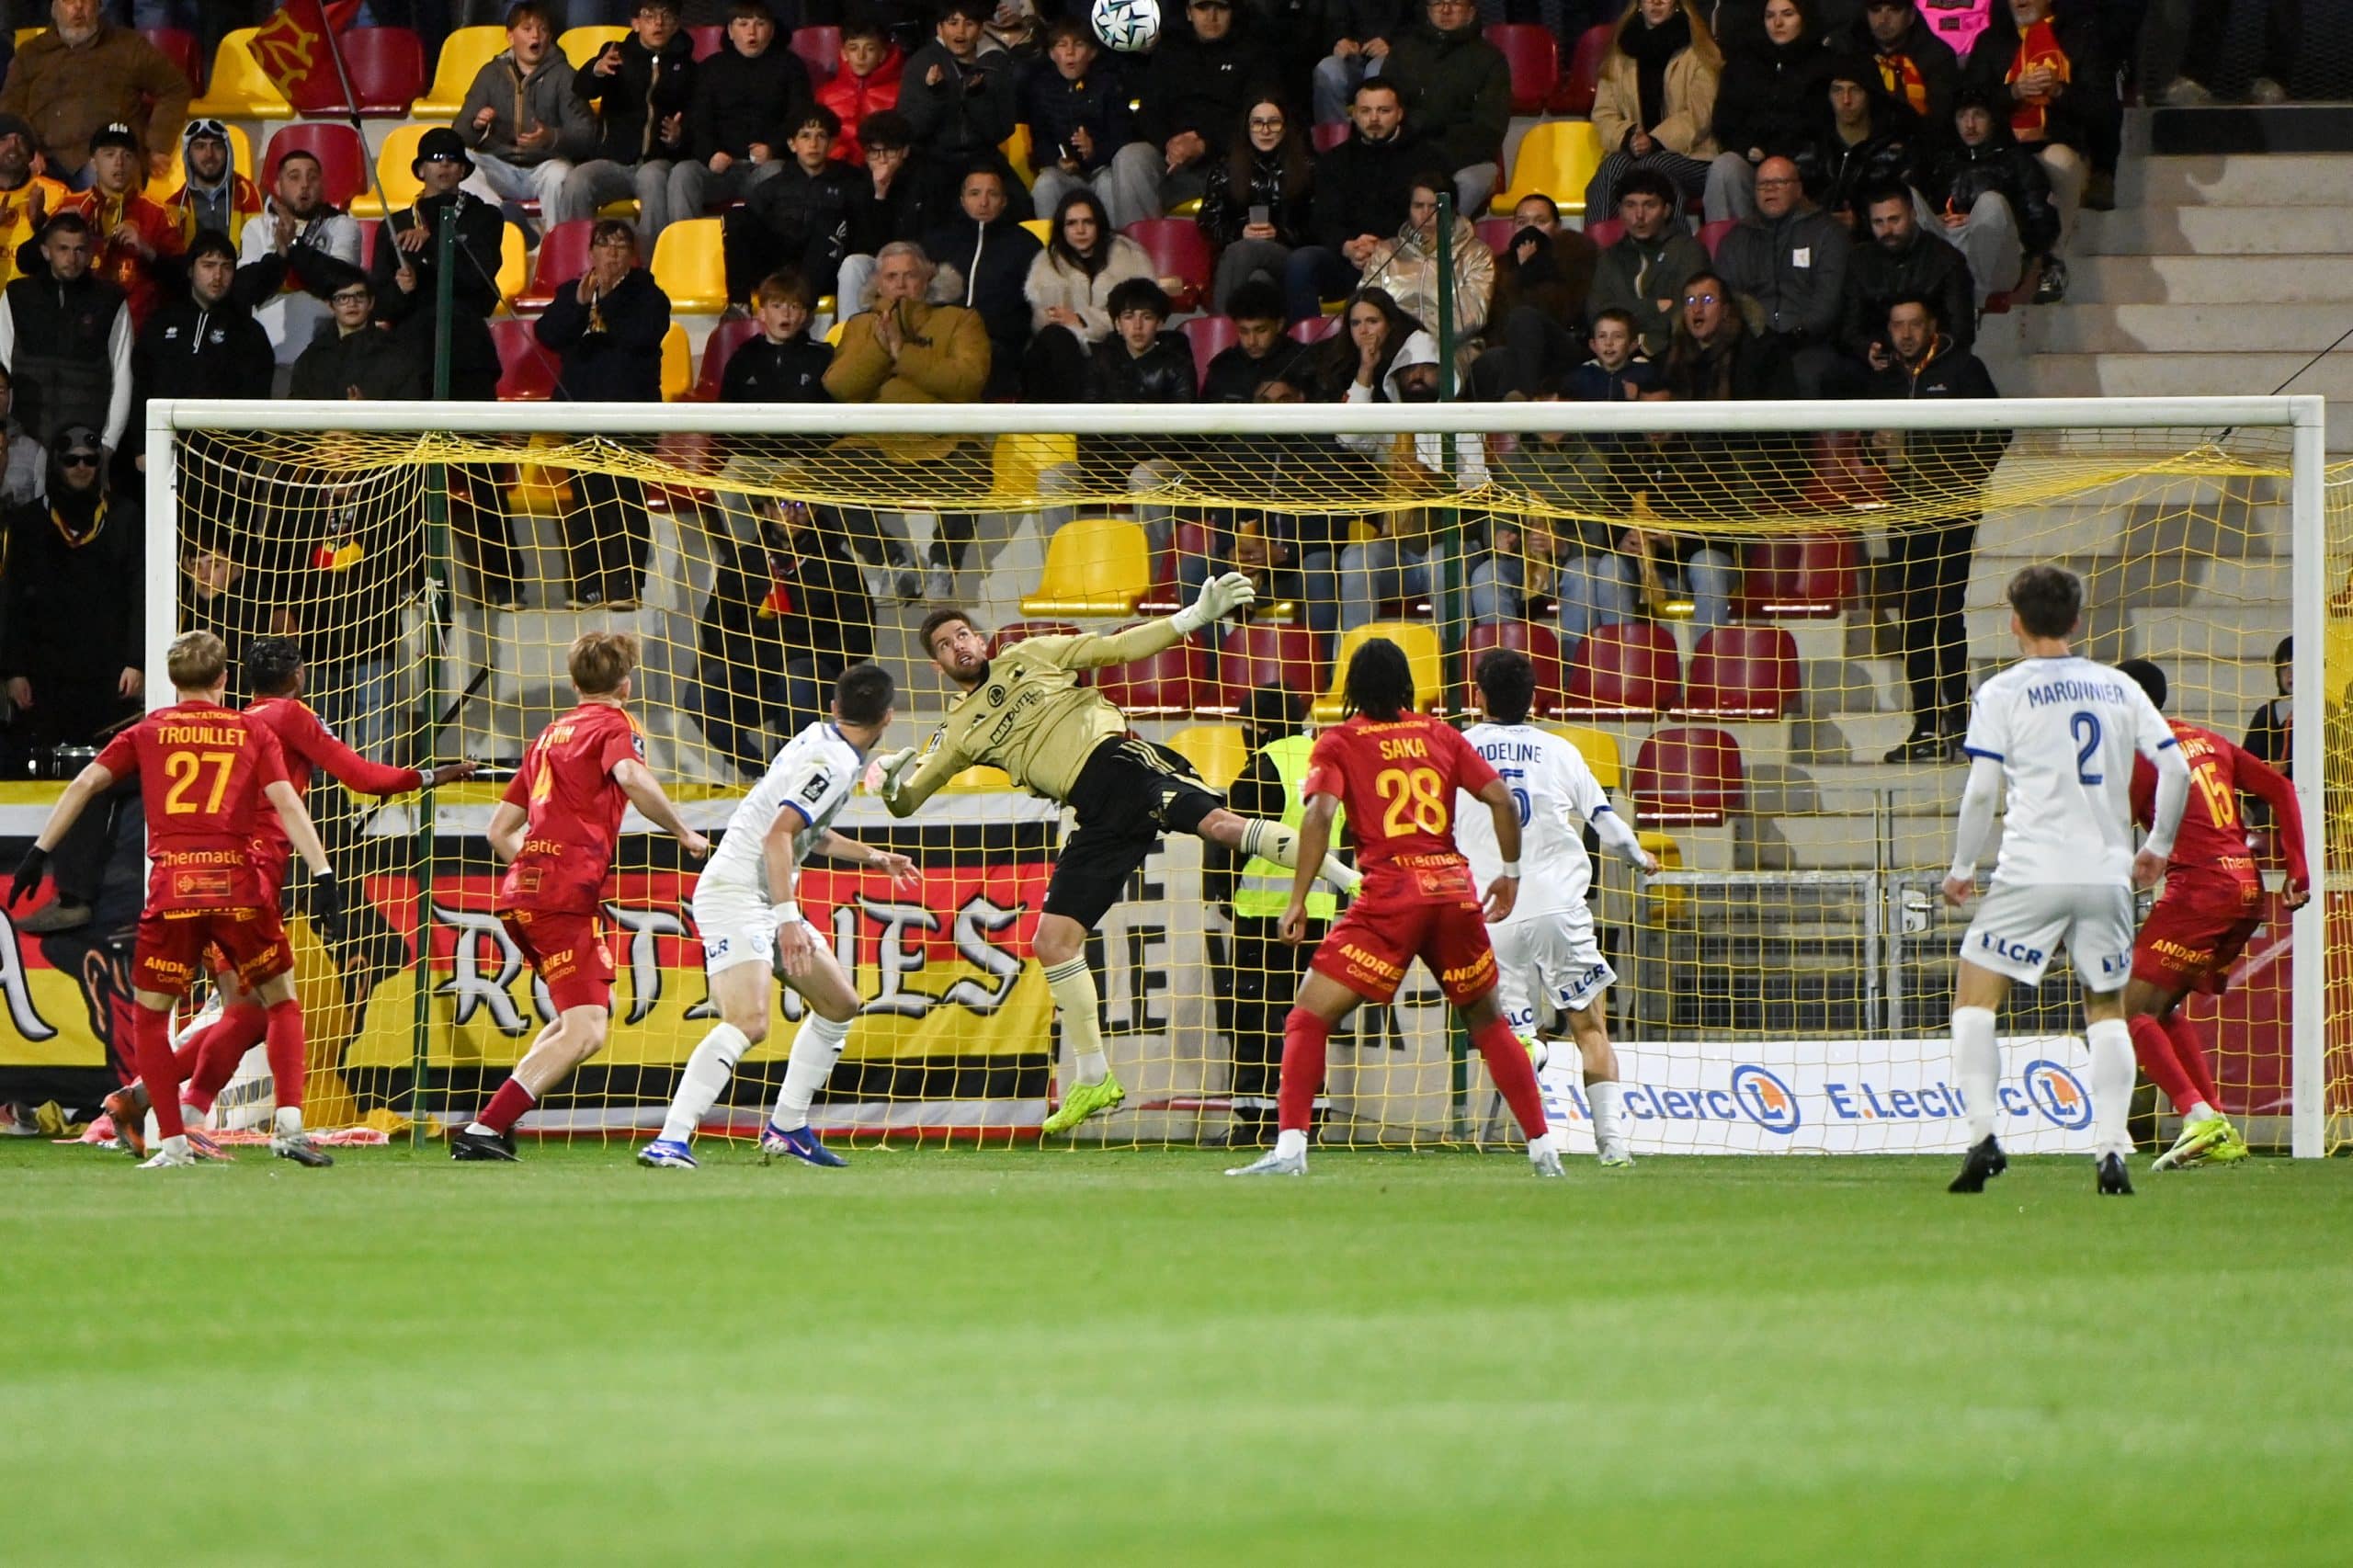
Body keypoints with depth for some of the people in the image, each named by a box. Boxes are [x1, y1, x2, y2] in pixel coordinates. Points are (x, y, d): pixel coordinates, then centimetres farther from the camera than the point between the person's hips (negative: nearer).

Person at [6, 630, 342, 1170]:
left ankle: (173, 1143, 4)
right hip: (239, 884, 0)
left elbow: (83, 785, 7)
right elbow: (287, 804, 1)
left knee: (149, 1015, 13)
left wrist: (39, 852, 11)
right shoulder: (253, 731, 12)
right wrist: (323, 875, -3)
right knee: (282, 1002, 16)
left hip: (171, 888, 0)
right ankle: (289, 1125, 2)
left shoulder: (148, 732, 14)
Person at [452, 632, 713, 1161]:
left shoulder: (552, 735, 25)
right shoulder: (614, 725, 2)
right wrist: (684, 832, -12)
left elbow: (499, 830, 27)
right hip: (566, 896, -9)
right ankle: (484, 1129, -23)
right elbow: (631, 778, -22)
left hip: (523, 893, 9)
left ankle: (497, 1121, 11)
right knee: (585, 1032, -13)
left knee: (589, 1012, 21)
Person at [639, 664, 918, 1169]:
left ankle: (787, 1128, 24)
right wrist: (789, 919, -33)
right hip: (735, 896, -10)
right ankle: (670, 1141, -32)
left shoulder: (819, 740, 14)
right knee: (749, 1022, -26)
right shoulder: (834, 763, -16)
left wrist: (872, 856, 38)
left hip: (765, 900, 10)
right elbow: (777, 835, -26)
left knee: (839, 1003, 16)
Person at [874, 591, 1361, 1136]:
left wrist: (1197, 615, 5)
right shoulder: (961, 730, 20)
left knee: (1215, 820, -30)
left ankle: (1349, 880, -32)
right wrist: (892, 780, -3)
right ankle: (1092, 1081, 7)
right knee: (1052, 942, -3)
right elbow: (905, 801, 23)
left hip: (1121, 763, -4)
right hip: (1099, 819, 4)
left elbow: (1119, 648, 15)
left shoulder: (1028, 657, 16)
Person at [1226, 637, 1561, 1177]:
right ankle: (1543, 1148, 18)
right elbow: (1501, 798, 9)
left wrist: (1297, 900, -8)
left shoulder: (1338, 743, 6)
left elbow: (1320, 814, -9)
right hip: (1455, 888, 4)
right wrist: (1510, 871, 21)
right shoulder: (1439, 734, 15)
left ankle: (1289, 1149, -15)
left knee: (1310, 1016, 1)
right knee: (1487, 1020, 21)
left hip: (1391, 894, -4)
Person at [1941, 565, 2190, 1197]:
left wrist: (1961, 867, 6)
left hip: (2032, 874, -3)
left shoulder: (2002, 693, -1)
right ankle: (2111, 1150, 1)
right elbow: (2176, 769, 7)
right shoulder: (2119, 689, 10)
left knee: (1974, 1000, 7)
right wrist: (2158, 847, 21)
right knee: (2107, 1011, 16)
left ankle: (1984, 1136, -9)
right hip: (2108, 874, 4)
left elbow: (1981, 790, -6)